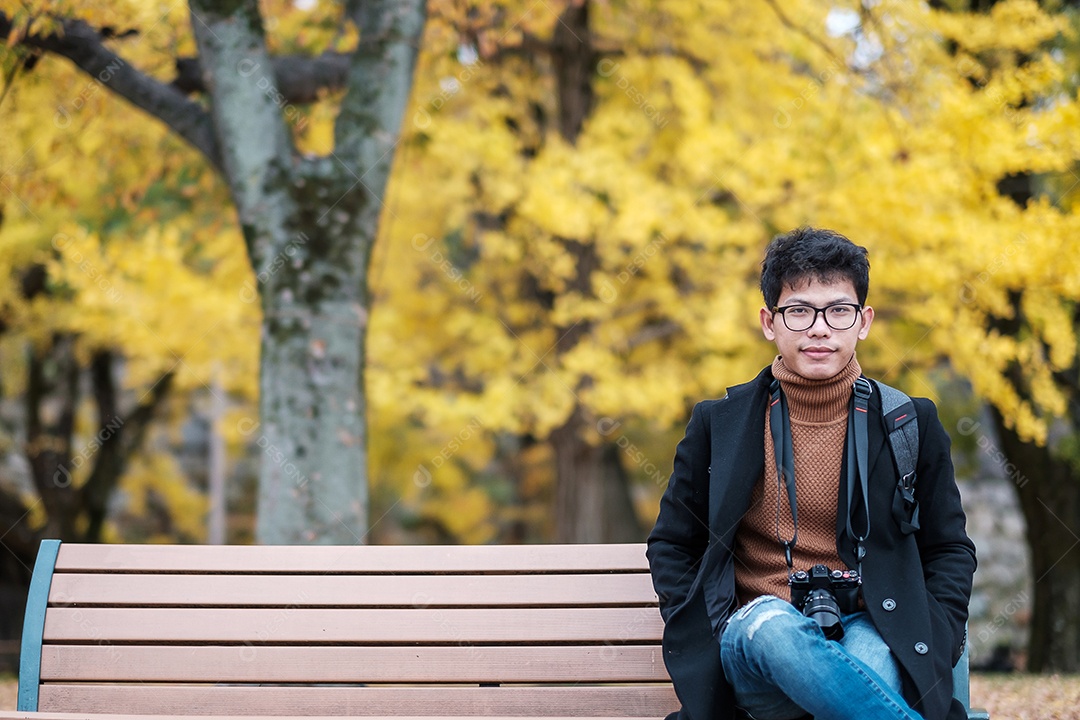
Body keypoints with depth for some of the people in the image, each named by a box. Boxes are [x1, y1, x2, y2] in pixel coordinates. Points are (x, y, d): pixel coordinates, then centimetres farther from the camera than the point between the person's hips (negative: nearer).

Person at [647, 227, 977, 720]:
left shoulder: (909, 424, 9)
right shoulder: (719, 424, 8)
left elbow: (950, 550, 17)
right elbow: (671, 546, 18)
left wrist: (928, 650, -1)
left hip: (868, 632, -1)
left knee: (866, 667, -40)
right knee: (772, 623, -38)